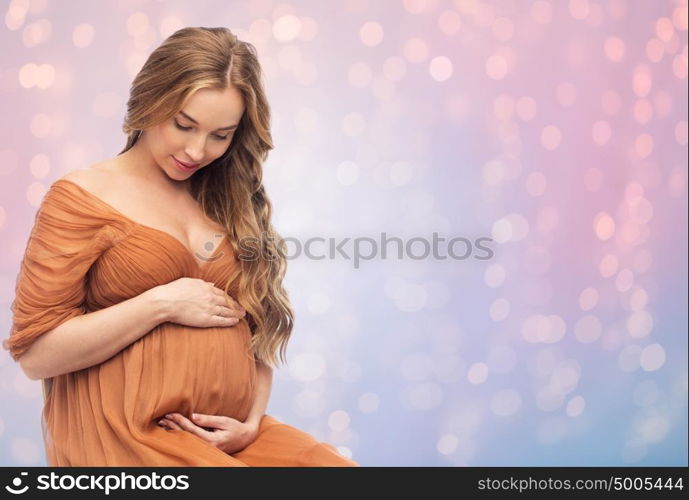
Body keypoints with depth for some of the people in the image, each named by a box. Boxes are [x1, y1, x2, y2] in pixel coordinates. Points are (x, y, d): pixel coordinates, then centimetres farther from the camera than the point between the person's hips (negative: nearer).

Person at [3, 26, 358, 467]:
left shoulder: (230, 203, 12)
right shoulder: (83, 196, -1)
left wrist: (252, 422, -1)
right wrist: (162, 303, -11)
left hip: (229, 433, 4)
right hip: (127, 433, -4)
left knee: (338, 464, -17)